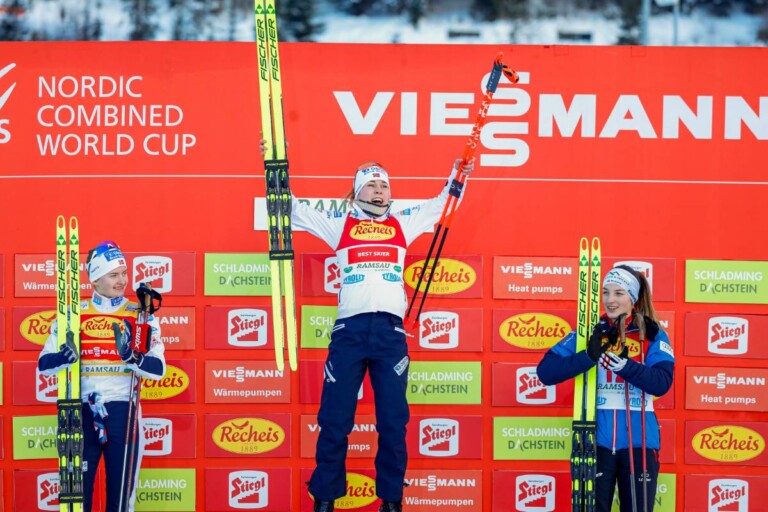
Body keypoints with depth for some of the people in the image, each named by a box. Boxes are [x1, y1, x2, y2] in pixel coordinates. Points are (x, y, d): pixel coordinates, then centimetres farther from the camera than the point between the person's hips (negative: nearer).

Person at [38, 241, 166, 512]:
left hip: (122, 411, -1)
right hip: (82, 411, 1)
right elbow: (44, 363, 2)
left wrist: (131, 356, -25)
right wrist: (65, 357, -19)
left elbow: (158, 368, -6)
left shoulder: (141, 316, 2)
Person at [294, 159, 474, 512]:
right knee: (334, 420, 0)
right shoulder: (339, 225, 14)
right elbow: (294, 209, 17)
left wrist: (458, 176, 14)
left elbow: (442, 203, 26)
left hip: (390, 331, 1)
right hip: (349, 329, -1)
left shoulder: (403, 225, 18)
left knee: (393, 422, 2)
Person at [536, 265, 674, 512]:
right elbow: (545, 372, -7)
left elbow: (661, 383, -11)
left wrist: (623, 364, -24)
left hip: (638, 440, 0)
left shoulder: (653, 335, 4)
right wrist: (589, 356, -21)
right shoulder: (589, 334, 5)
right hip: (596, 439, 0)